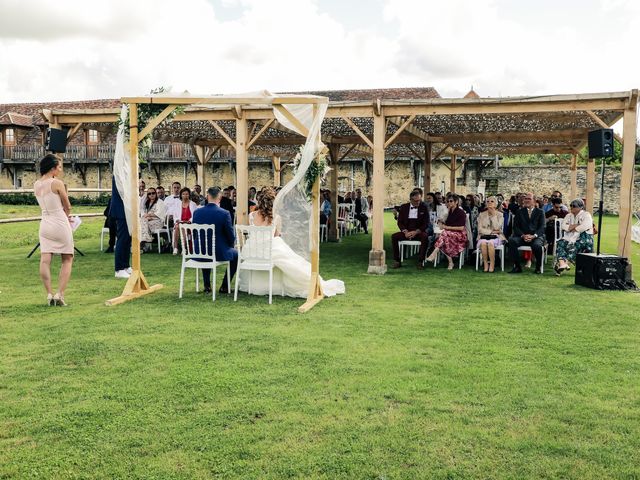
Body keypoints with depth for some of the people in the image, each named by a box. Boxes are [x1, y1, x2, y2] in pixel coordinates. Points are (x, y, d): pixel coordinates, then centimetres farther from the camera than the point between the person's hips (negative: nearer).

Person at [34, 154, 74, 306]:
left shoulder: (36, 185, 6)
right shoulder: (57, 183, -13)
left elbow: (45, 205, 13)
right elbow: (67, 207, -4)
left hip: (45, 223, 5)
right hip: (60, 223, -5)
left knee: (45, 260, 2)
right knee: (67, 260, 5)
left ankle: (49, 294, -4)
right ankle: (60, 294, -3)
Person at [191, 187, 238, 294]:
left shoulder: (197, 212, -5)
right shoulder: (224, 213, -16)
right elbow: (231, 238, -10)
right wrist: (230, 244, 13)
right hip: (219, 253, -4)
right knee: (235, 254, 25)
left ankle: (207, 286, 34)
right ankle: (224, 287, 21)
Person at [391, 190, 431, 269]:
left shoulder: (424, 207, 0)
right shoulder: (403, 207, 5)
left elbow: (426, 223, -4)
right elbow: (400, 222, 4)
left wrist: (416, 232, -18)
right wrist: (405, 231, -15)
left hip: (419, 232, -2)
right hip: (406, 232, 2)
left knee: (425, 237, -35)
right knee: (394, 236, -23)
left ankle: (420, 261, -26)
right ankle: (397, 261, -17)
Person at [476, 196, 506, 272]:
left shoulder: (499, 214, 6)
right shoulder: (482, 215, 10)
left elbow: (497, 228, -8)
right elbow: (480, 229, 1)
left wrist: (494, 215, -8)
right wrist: (491, 231, -10)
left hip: (495, 237, -1)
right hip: (484, 236, 1)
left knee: (490, 243, -35)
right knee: (483, 243, -34)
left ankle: (492, 265, -27)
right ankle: (485, 264, -24)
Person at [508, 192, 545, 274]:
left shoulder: (540, 212, 15)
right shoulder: (519, 212, 18)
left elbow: (542, 227, 3)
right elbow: (516, 227, 6)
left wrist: (533, 236, -16)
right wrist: (523, 235, -14)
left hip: (536, 237, -2)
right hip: (522, 237, 2)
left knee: (537, 245, -36)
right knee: (511, 240, -30)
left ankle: (538, 267, -8)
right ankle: (517, 266, -20)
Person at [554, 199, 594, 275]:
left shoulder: (586, 215, 5)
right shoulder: (569, 216, 22)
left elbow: (585, 226, -16)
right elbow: (563, 226, 5)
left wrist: (571, 228, -6)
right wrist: (575, 225, -7)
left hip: (584, 237, -5)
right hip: (570, 238, 5)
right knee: (560, 243, -26)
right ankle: (562, 263, -46)